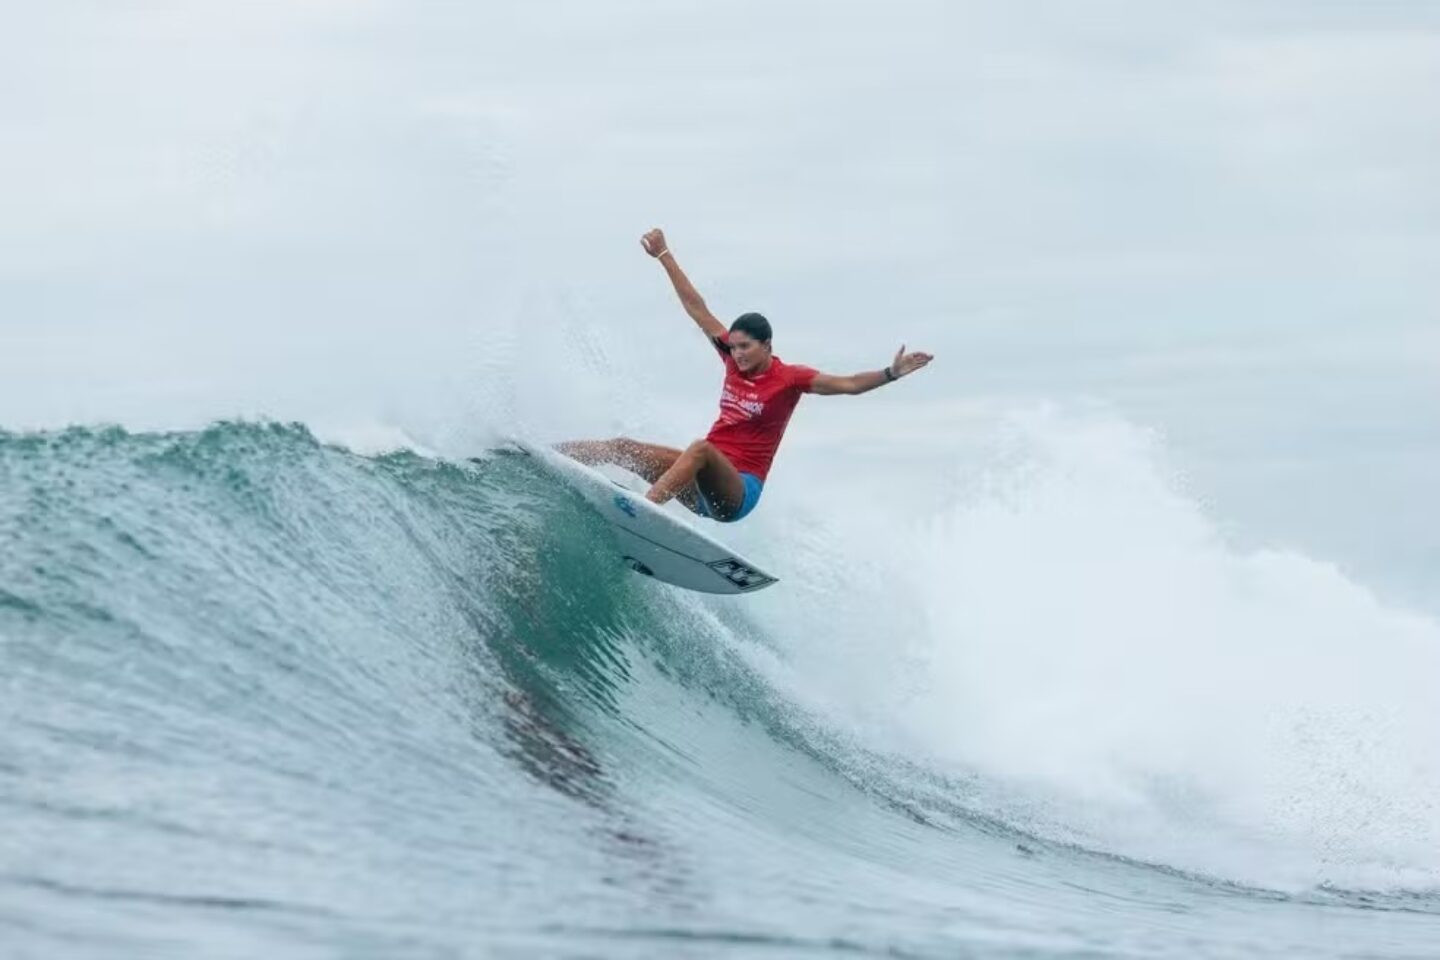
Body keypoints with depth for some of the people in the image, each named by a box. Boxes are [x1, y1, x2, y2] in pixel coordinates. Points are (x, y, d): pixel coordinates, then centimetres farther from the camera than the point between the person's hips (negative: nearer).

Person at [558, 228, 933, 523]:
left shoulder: (789, 378, -7)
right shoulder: (735, 359, 8)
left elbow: (848, 384, -15)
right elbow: (696, 308, 13)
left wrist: (890, 374, -32)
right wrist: (664, 257, 18)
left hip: (739, 488, -7)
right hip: (704, 480, 7)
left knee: (701, 450, -38)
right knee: (626, 448, -6)